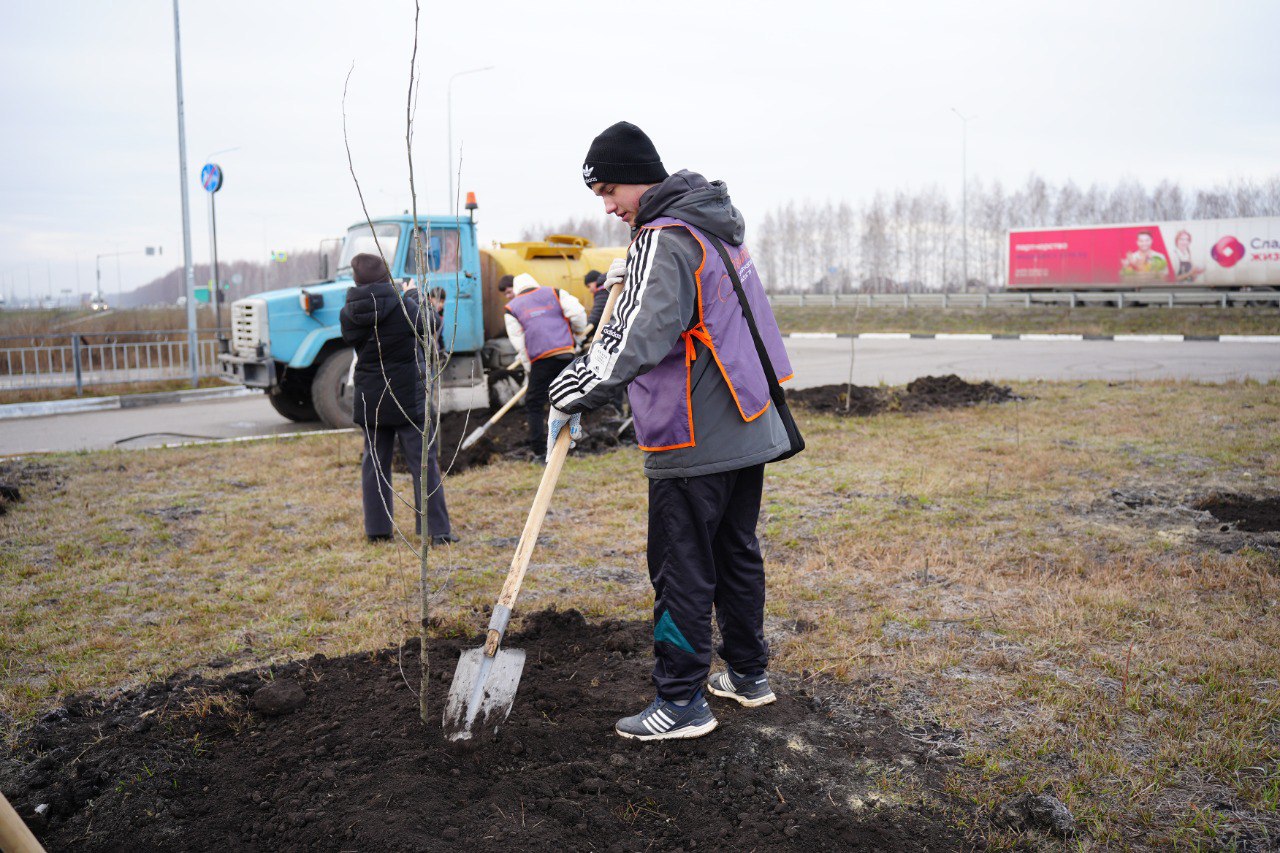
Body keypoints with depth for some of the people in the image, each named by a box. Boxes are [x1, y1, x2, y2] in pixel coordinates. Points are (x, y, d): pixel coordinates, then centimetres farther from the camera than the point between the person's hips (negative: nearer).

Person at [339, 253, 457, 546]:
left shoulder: (348, 315, -3)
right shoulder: (403, 307, -15)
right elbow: (430, 325, 2)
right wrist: (413, 295, 18)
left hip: (370, 400, 4)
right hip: (408, 397, -4)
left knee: (374, 462, 14)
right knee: (424, 463, 1)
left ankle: (377, 528, 17)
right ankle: (437, 530, 0)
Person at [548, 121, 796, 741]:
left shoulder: (667, 239, -15)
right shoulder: (711, 226, 15)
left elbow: (643, 335, -26)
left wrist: (578, 392, -21)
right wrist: (635, 275, 30)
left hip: (695, 443, -10)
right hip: (749, 429, 10)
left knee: (681, 570, -1)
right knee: (737, 553, 18)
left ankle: (682, 701, 7)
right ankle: (748, 674, 30)